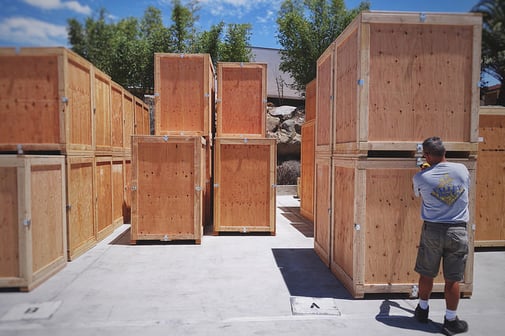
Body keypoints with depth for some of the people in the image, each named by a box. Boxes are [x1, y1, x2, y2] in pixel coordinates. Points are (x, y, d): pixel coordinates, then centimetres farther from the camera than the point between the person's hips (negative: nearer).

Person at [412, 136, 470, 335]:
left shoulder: (421, 178, -9)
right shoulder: (462, 169, -4)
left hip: (432, 230, -1)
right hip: (457, 231, 1)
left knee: (426, 274, 15)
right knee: (453, 279, 9)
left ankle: (422, 310, 33)